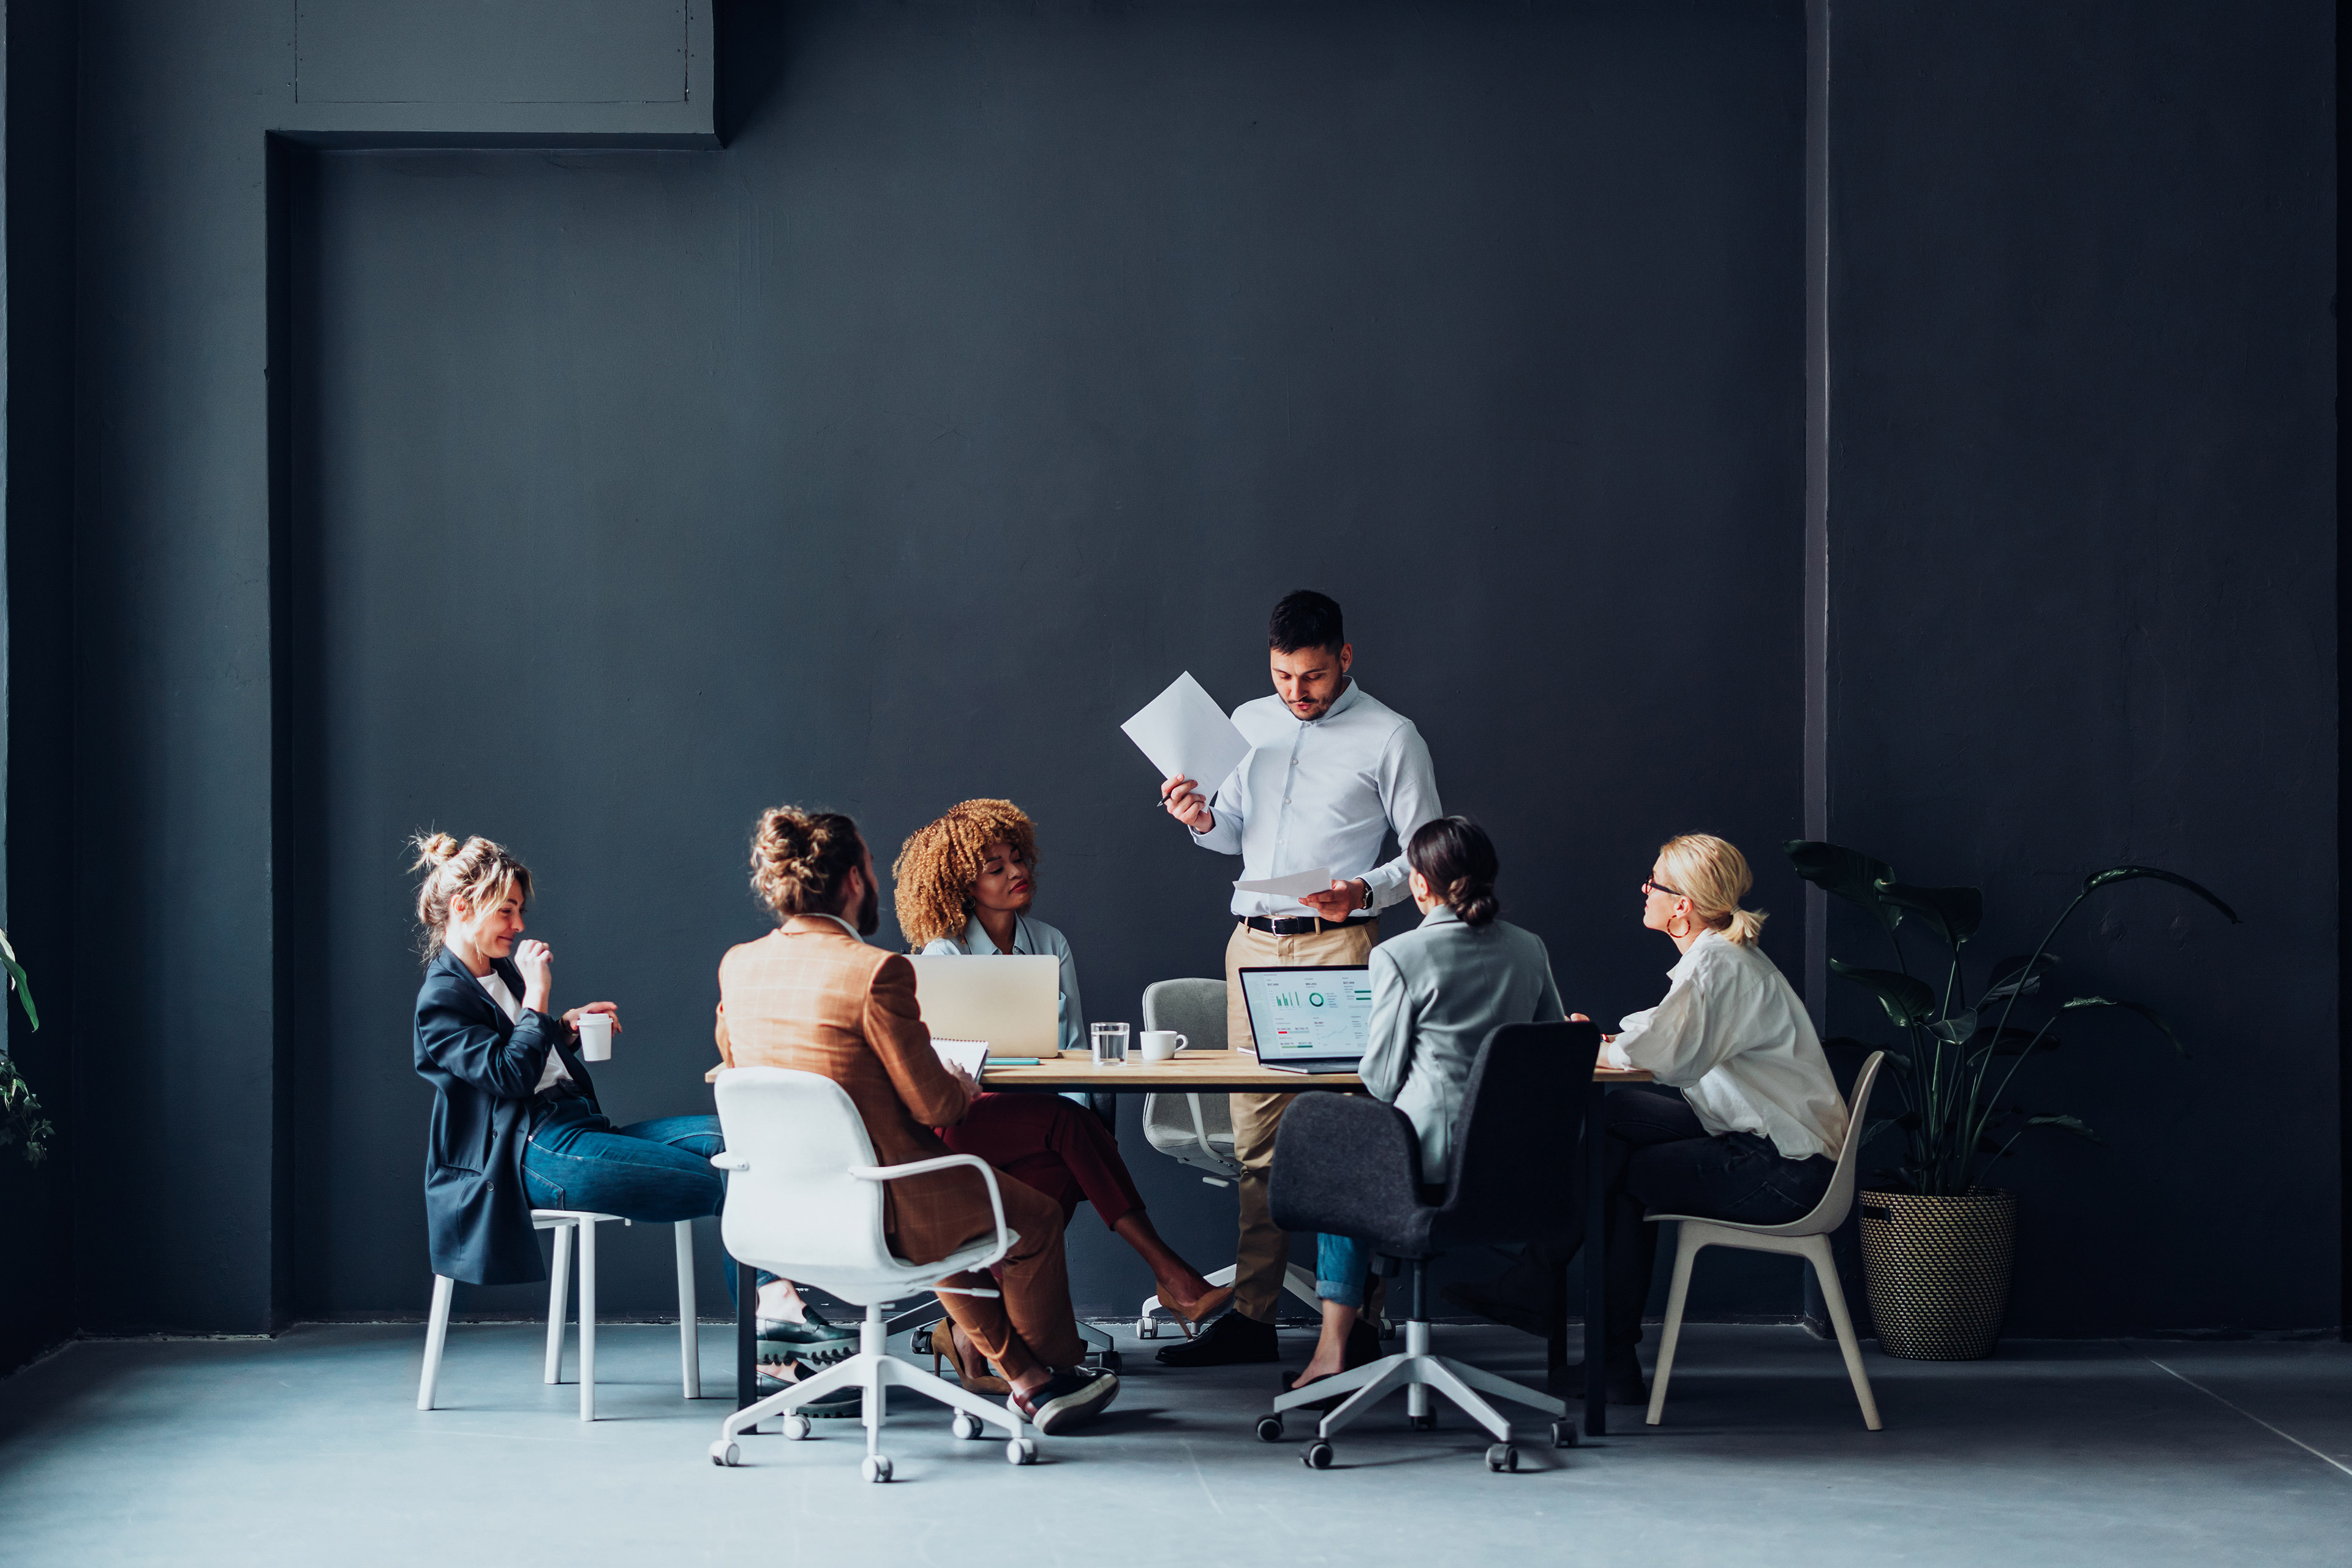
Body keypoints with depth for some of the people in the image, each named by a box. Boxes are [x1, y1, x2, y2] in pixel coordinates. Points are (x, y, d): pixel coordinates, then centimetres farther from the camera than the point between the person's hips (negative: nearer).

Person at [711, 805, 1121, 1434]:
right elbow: (934, 1105, -19)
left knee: (946, 1207, 35)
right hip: (876, 1212, -7)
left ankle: (1027, 1380, 40)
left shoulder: (738, 964, -2)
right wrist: (964, 1087, 6)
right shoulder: (876, 972, -22)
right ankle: (1061, 1372, 40)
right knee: (1036, 1217, 20)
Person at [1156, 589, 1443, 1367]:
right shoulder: (1249, 723, 15)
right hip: (1251, 944, 5)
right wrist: (1204, 820, 1)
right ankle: (1252, 1312, 9)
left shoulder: (1390, 739, 0)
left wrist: (1364, 892, -18)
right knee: (1255, 1134, 5)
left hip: (1335, 946, -5)